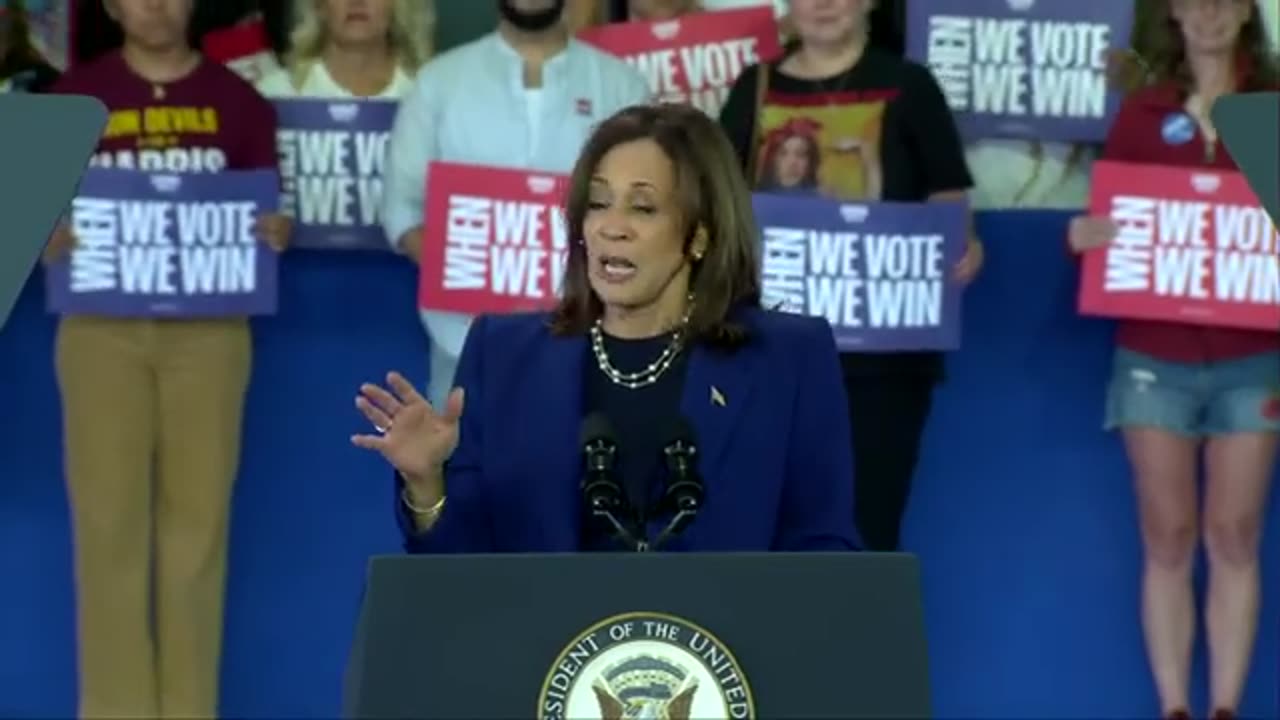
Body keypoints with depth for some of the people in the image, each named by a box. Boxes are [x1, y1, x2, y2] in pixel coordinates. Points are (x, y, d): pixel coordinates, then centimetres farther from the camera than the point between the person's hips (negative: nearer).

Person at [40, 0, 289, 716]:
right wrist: (52, 238, -19)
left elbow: (264, 214, 9)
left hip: (209, 328, 1)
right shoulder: (75, 97, 3)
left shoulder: (238, 100, 6)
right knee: (109, 519, -2)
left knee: (198, 517, 1)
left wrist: (277, 235, -14)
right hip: (104, 328, -1)